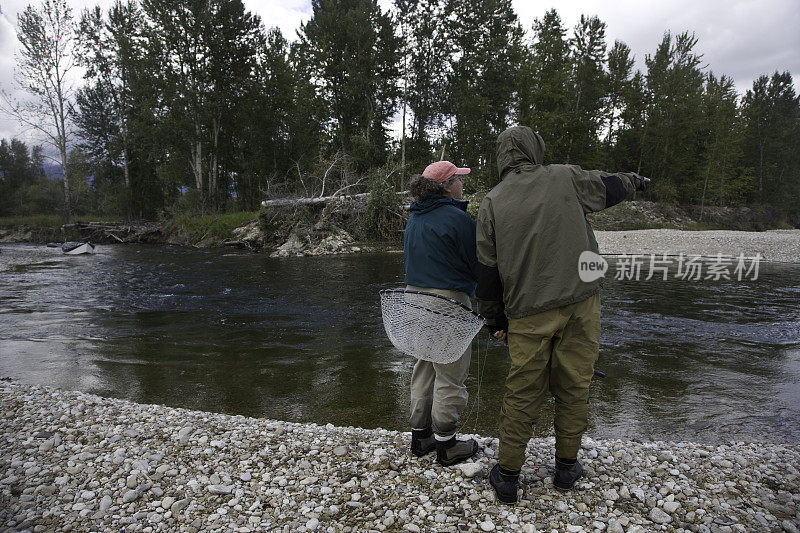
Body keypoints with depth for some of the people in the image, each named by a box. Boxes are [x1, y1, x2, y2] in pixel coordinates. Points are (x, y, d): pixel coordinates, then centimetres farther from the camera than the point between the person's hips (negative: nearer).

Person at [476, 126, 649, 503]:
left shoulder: (492, 203, 2)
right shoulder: (565, 178, 2)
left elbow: (486, 271, 3)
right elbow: (608, 186, 22)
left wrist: (495, 321, 12)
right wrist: (635, 181, 45)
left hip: (529, 314, 0)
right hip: (580, 303, 1)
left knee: (522, 392, 7)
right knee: (573, 386, 13)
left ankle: (507, 475, 16)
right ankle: (567, 467, 28)